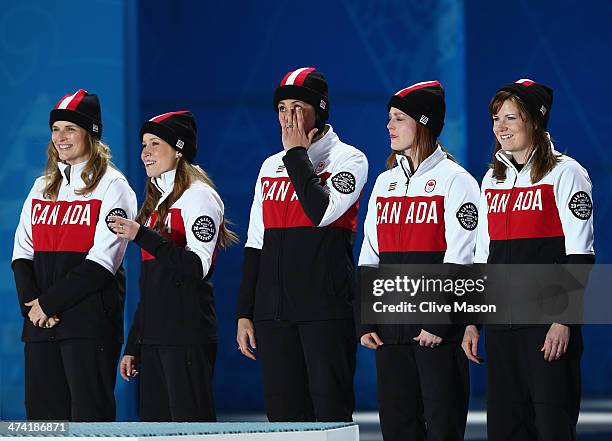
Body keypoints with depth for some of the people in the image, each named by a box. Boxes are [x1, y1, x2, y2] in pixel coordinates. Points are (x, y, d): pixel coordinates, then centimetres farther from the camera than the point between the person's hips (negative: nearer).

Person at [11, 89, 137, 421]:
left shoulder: (111, 186, -3)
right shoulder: (42, 187, 18)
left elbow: (102, 260, -12)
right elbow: (22, 251, 13)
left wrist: (50, 302, -13)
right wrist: (31, 302, -5)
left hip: (89, 318, -6)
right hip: (41, 319, 6)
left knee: (89, 414, -7)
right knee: (42, 414, 5)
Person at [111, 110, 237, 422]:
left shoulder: (198, 195, -5)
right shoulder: (158, 201, 20)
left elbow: (198, 267, -17)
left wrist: (141, 236, -22)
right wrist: (132, 347, 19)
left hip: (186, 335, -9)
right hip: (153, 335, 9)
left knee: (190, 422, -11)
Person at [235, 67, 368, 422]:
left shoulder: (349, 159, 0)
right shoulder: (271, 166, 16)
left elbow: (322, 211, -19)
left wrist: (297, 153, -9)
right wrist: (245, 313, 13)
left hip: (326, 309, -5)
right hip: (274, 311, 6)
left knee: (331, 414, -6)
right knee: (283, 416, 5)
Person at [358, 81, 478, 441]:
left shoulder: (454, 179, -5)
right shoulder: (385, 182, 16)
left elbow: (459, 260, -11)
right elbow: (369, 258, 16)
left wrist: (439, 322, -17)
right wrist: (366, 322, 9)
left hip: (439, 330, -6)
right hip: (391, 327, 6)